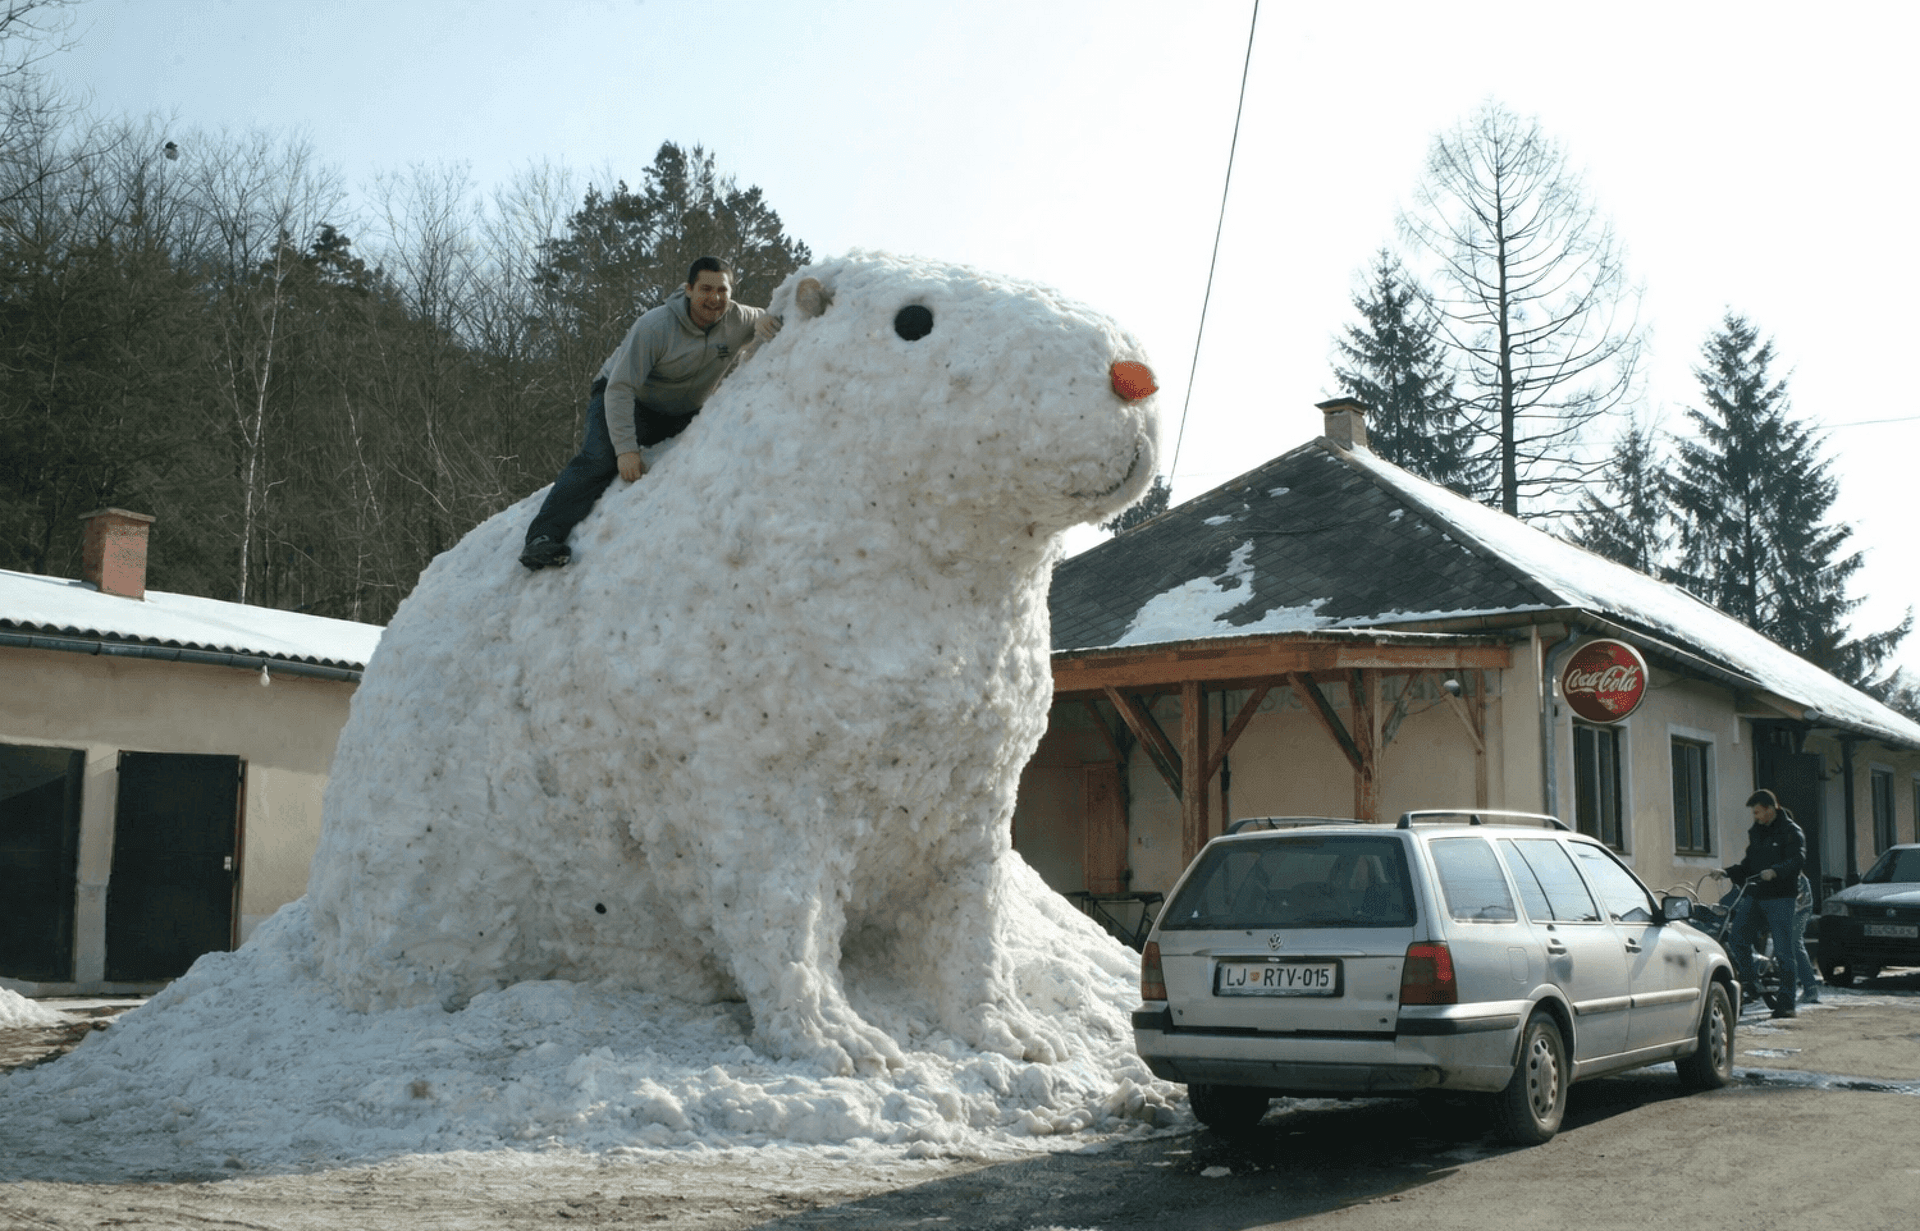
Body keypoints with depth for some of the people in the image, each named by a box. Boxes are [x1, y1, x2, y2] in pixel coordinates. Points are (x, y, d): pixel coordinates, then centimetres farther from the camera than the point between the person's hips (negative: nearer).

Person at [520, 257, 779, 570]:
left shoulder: (738, 321, -12)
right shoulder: (655, 327, -27)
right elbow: (620, 388, -28)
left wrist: (766, 321, -23)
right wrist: (626, 449, -38)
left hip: (683, 414, 7)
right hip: (628, 402, -7)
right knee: (600, 460, -29)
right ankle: (542, 537, -40)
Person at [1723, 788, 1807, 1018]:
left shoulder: (1791, 832, -3)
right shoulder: (1755, 832, 19)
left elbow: (1797, 859, -19)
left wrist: (1775, 871, -35)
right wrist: (1728, 872, 8)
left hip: (1780, 898, -6)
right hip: (1754, 896, 6)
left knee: (1783, 951, -4)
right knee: (1736, 937, -12)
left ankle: (1787, 1003, 1)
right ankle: (1750, 981, 4)